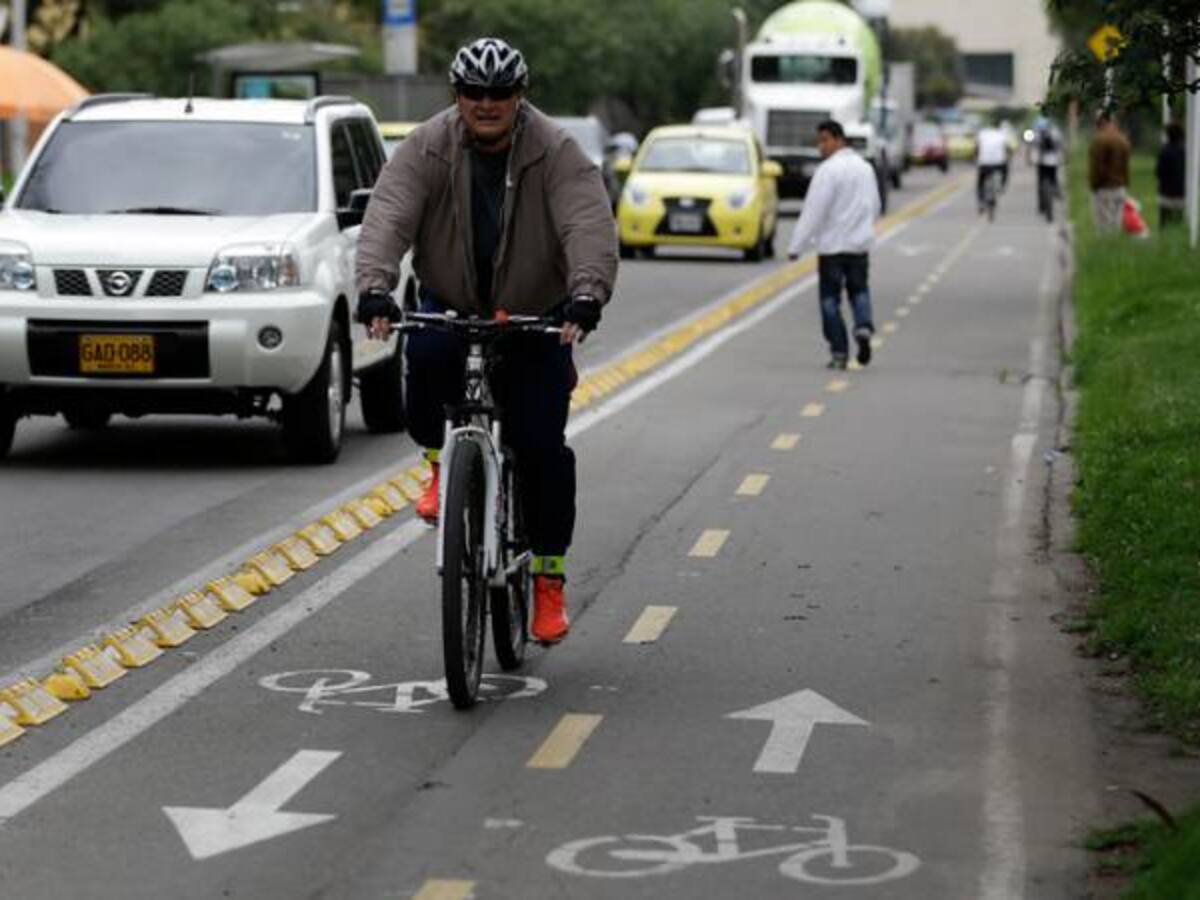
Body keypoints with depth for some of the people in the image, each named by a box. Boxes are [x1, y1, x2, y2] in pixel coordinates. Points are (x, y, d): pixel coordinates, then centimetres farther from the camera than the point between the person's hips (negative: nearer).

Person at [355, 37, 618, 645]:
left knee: (542, 446, -8)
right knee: (424, 356, -33)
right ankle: (442, 462, -3)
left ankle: (549, 580, 8)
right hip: (450, 308, 1)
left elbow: (590, 226, -26)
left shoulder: (557, 154, -13)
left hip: (536, 320, -1)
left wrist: (586, 296, -44)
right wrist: (374, 288, -40)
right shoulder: (427, 150, -9)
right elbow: (387, 218, -22)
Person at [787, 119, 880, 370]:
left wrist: (796, 246, -16)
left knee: (830, 298, 3)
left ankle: (839, 352, 0)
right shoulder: (865, 168, 9)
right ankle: (863, 327, -12)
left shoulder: (828, 170, -15)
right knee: (859, 290, 16)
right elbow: (875, 207, 16)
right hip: (860, 244, 6)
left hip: (832, 245, -6)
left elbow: (814, 211, -18)